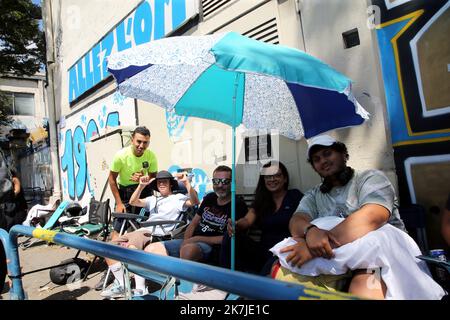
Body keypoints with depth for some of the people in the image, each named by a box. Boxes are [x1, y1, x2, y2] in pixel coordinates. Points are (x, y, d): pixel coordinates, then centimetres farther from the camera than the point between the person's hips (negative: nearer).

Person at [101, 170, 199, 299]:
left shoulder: (178, 198, 10)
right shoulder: (153, 199, 30)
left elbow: (194, 202, -9)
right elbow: (133, 202, 18)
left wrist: (186, 183, -20)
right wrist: (141, 186, 5)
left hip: (156, 234, -8)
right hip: (141, 230, 8)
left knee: (131, 248, -35)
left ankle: (141, 289, -27)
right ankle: (121, 285, 3)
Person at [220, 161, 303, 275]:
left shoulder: (295, 196, 5)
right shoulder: (261, 199, 15)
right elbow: (247, 220, 0)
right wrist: (235, 225, -25)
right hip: (264, 250, 4)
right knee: (229, 236, -17)